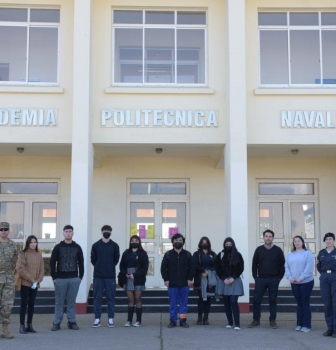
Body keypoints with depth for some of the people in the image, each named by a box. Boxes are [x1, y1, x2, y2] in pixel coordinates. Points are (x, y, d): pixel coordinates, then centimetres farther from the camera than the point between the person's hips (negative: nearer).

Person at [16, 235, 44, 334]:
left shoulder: (39, 255, 9)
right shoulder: (23, 254, -4)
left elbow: (42, 269, 9)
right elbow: (20, 268, -12)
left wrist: (37, 281, -7)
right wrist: (31, 279, -14)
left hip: (35, 284, 4)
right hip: (25, 283, -4)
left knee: (32, 304, 7)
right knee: (24, 304, -3)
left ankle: (29, 325, 13)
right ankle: (22, 326, 2)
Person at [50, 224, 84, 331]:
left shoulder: (77, 247, 6)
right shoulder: (58, 247, 1)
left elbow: (81, 263, 9)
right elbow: (52, 263, 0)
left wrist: (80, 276, 3)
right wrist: (54, 277, -5)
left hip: (74, 279, 1)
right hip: (60, 279, -1)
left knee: (72, 301, 6)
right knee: (59, 302, 4)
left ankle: (72, 322, 13)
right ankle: (57, 322, 10)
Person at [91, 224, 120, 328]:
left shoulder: (114, 246, 4)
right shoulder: (95, 245, 3)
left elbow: (116, 259, 10)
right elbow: (93, 260, 8)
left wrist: (110, 267, 9)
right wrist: (99, 267, 10)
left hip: (110, 276, 0)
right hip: (98, 276, 0)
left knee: (111, 298, 3)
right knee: (97, 298, 3)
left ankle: (110, 319, 8)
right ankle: (97, 319, 8)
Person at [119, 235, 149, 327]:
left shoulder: (143, 254, 1)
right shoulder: (126, 253, 10)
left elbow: (145, 268, -4)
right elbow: (122, 266, 9)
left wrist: (134, 275, -13)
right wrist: (126, 274, -9)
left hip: (138, 279, -2)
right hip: (128, 279, 2)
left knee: (137, 299, 1)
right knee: (131, 300, 3)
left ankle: (138, 321, 4)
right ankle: (129, 320, 4)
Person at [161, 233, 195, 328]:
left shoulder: (187, 254, 6)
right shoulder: (168, 254, 4)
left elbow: (192, 267, 6)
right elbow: (163, 268, 4)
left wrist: (190, 279, -2)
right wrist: (166, 279, -3)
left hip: (184, 284, 1)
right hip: (172, 284, -1)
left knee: (184, 303, 5)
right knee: (173, 303, 3)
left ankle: (183, 320, 13)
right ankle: (173, 320, 10)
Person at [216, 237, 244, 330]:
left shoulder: (237, 255, 1)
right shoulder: (220, 255, 5)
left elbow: (241, 268, 0)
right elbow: (217, 269, 5)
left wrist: (233, 278, -10)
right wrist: (224, 279, -7)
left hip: (235, 281, -3)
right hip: (224, 281, 3)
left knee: (233, 302, -11)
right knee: (226, 303, 4)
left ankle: (237, 324, -11)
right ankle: (230, 322, 13)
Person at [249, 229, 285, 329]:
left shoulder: (278, 250, 1)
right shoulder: (259, 250, 5)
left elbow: (282, 265, 1)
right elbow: (254, 264, 7)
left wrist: (279, 277, -3)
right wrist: (255, 277, 2)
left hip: (274, 280, -1)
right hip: (261, 279, 1)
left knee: (273, 300, 5)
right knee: (256, 299, -1)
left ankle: (272, 321, 13)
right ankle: (256, 320, 10)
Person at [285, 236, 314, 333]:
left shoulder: (307, 253, -5)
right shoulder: (290, 254, 10)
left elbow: (309, 268, -13)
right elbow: (286, 266, 5)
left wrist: (300, 278, -19)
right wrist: (290, 277, -10)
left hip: (306, 282, -4)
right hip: (294, 283, 4)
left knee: (305, 303, -1)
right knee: (299, 303, 9)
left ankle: (306, 325, 4)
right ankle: (299, 324, 14)